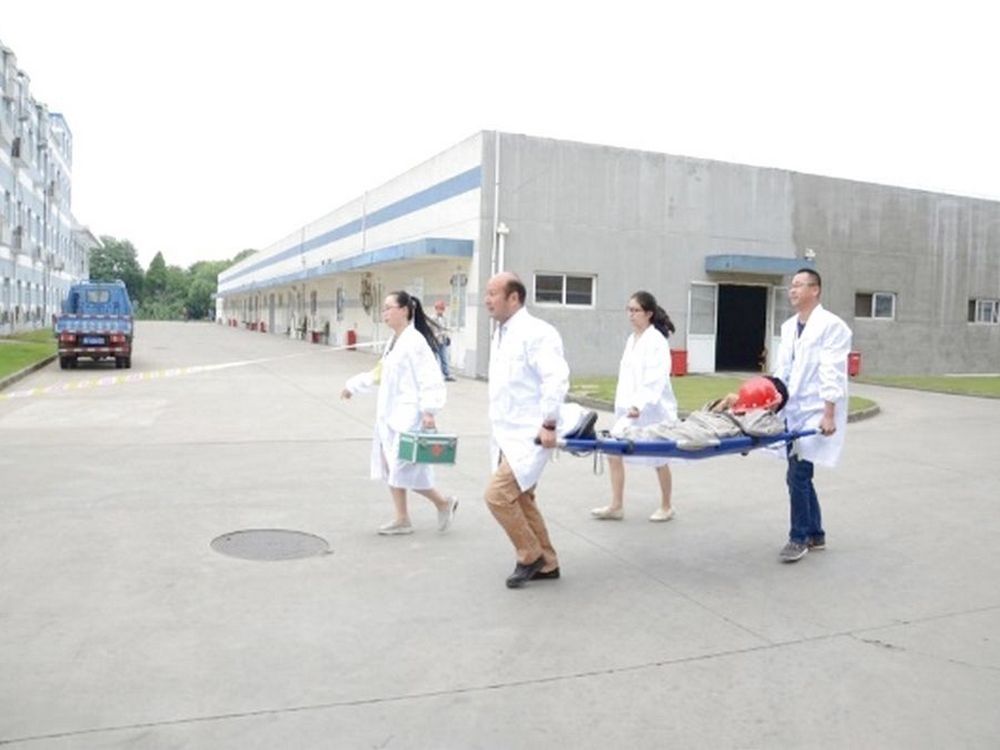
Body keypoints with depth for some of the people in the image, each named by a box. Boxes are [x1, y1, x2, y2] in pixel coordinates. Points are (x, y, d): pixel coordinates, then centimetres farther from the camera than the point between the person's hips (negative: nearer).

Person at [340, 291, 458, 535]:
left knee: (404, 468, -6)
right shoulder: (394, 341, 13)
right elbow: (379, 374, 25)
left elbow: (430, 377, -19)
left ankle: (444, 503, 14)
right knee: (390, 466, 11)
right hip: (390, 414, 9)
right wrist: (353, 385, 28)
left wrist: (428, 410, -25)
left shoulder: (415, 341, -14)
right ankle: (401, 519, 20)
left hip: (408, 414, -9)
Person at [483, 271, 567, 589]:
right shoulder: (500, 335, 13)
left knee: (498, 494, -14)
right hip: (506, 433, 10)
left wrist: (548, 424, -24)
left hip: (528, 434, -10)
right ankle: (547, 564, 27)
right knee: (520, 499, 14)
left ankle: (531, 556, 7)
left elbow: (557, 378, -23)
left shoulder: (536, 333, -16)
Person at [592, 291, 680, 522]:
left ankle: (666, 507, 26)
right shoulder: (632, 338, 8)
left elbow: (656, 378, -24)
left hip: (652, 410, -7)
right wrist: (624, 404, 12)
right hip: (631, 409, 7)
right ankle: (616, 506, 9)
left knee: (659, 460, 9)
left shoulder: (656, 340, -15)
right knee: (614, 451, 0)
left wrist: (639, 404, -34)